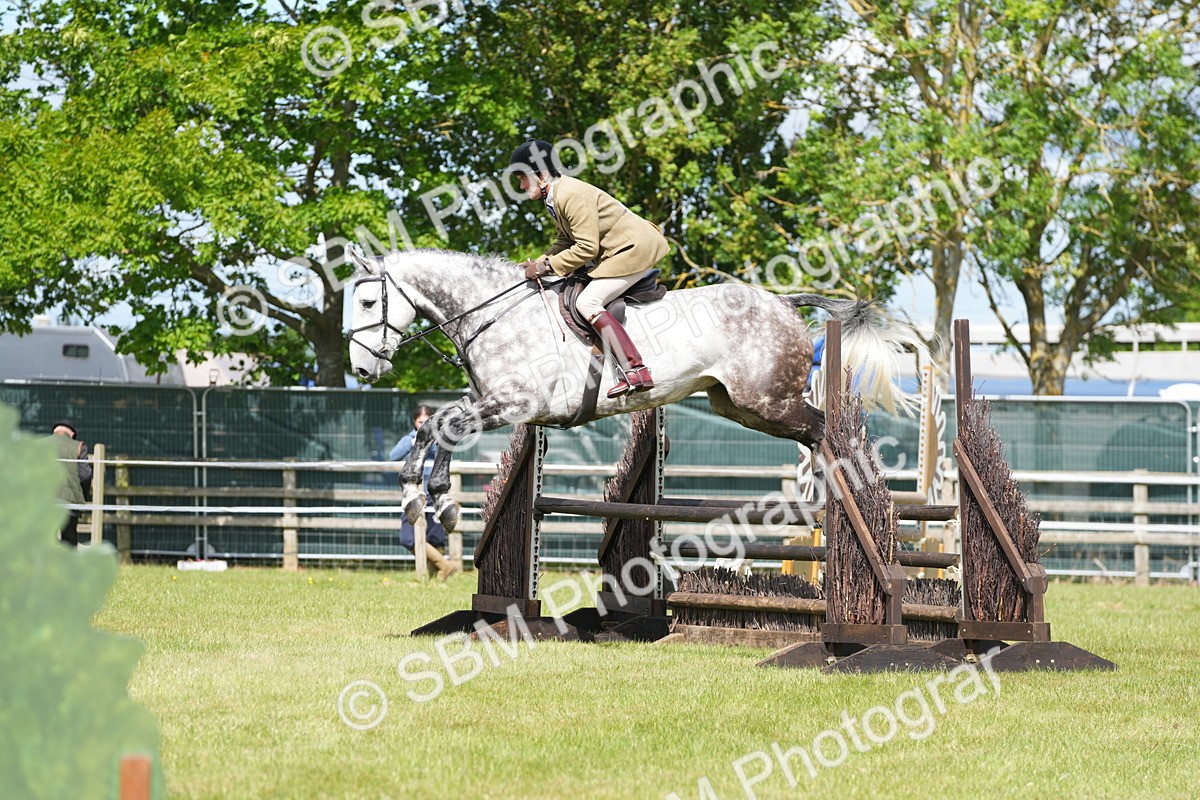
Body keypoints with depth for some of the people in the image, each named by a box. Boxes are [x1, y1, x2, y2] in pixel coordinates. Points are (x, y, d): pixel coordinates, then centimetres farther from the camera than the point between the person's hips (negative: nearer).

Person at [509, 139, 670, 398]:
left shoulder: (571, 195, -22)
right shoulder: (555, 196, 10)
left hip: (635, 247, -11)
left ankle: (636, 371, -29)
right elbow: (565, 240, 17)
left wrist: (548, 266, -18)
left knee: (587, 302, -20)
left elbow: (587, 248, -24)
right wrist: (540, 263, 2)